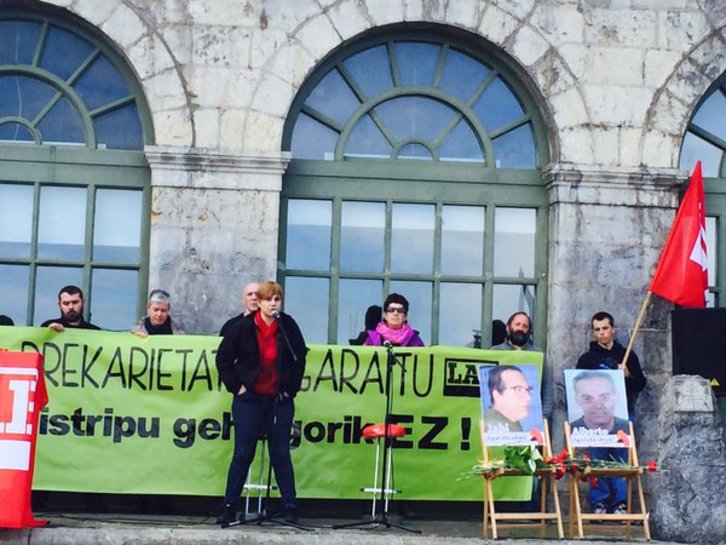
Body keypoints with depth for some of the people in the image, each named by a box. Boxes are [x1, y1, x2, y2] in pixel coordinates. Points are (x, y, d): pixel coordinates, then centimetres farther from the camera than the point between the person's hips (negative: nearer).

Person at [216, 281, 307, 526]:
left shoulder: (288, 326, -2)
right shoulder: (244, 327, -6)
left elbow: (300, 358, 9)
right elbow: (223, 357, 2)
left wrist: (292, 388, 4)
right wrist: (235, 386, -3)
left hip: (280, 400, 1)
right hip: (249, 398, -1)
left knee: (281, 455, 5)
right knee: (242, 455, 3)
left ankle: (290, 508, 12)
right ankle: (229, 509, 11)